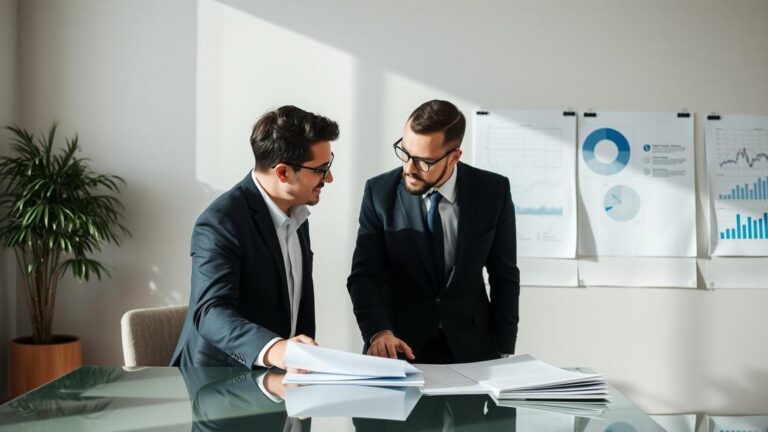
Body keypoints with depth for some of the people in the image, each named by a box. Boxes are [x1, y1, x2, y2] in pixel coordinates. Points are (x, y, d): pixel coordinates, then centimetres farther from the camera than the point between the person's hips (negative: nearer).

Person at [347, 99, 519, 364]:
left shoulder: (493, 192, -6)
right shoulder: (380, 192, -7)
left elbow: (504, 276, 2)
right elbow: (365, 275, -8)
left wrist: (504, 353, 0)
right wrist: (378, 332, -26)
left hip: (471, 348, 1)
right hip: (399, 348, 0)